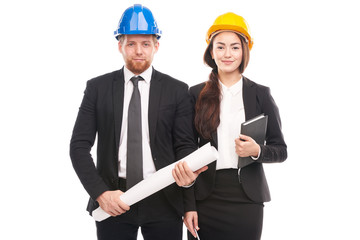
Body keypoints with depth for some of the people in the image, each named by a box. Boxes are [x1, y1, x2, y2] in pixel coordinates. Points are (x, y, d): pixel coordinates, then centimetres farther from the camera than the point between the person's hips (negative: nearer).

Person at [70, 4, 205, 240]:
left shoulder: (177, 90, 4)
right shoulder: (98, 88, 4)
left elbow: (185, 144, 2)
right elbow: (79, 145, 1)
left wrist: (188, 171, -20)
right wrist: (100, 193, -11)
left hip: (163, 202, 0)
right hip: (112, 202, 0)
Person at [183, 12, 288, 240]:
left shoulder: (260, 94, 3)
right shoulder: (197, 94, 4)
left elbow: (281, 150, 7)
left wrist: (257, 151, -15)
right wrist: (189, 205, -2)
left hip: (247, 198, 0)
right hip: (205, 197, 0)